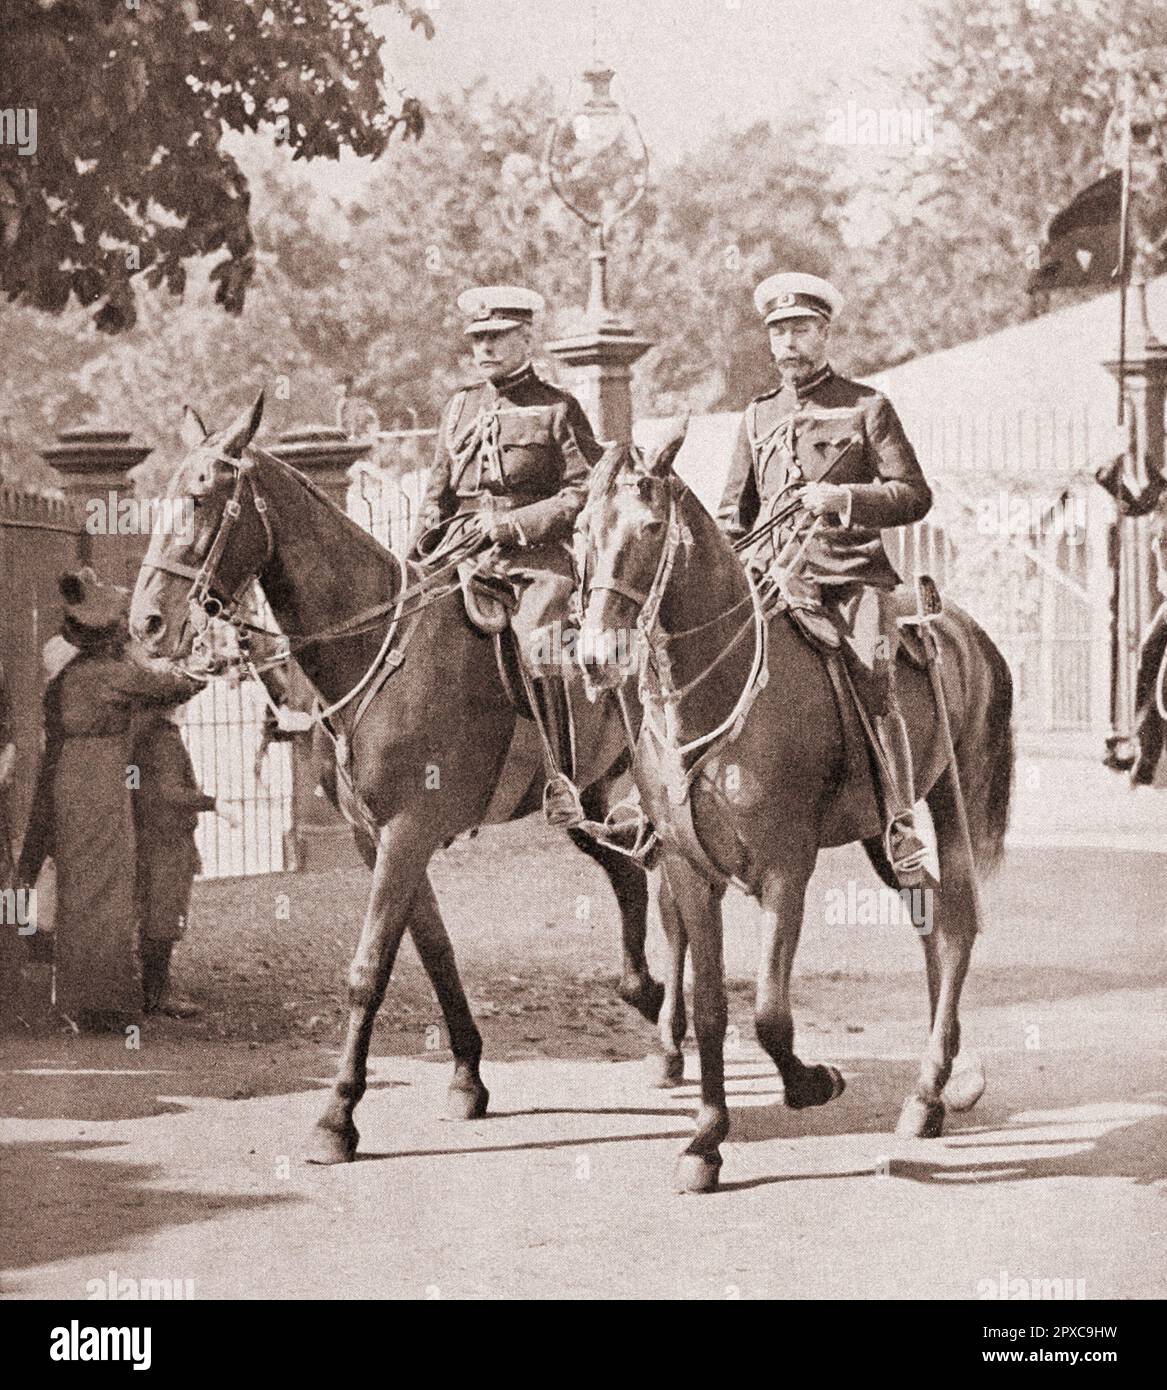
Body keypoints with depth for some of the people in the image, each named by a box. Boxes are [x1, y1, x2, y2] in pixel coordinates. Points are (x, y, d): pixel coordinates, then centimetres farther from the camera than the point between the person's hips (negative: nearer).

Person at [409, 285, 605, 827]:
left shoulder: (558, 409, 4)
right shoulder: (460, 406, 19)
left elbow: (586, 493, -4)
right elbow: (438, 493, 23)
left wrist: (514, 524, -14)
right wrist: (419, 555, 7)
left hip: (538, 559, -5)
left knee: (535, 643, -30)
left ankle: (561, 782, -25)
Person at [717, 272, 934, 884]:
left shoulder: (867, 407, 8)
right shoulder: (758, 416, 20)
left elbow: (914, 495, 3)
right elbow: (734, 512, 26)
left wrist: (845, 498, -13)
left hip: (852, 575, -4)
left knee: (874, 683, -23)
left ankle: (901, 830, -22)